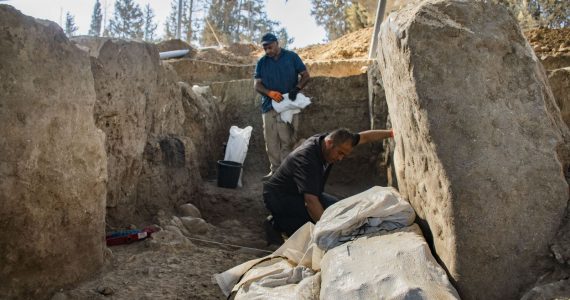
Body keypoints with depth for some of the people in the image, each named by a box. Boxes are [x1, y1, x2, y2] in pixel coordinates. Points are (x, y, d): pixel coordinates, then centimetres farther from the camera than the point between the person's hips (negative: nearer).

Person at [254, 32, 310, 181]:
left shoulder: (292, 57, 3)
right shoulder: (261, 62, 10)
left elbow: (306, 76, 3)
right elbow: (257, 85, 6)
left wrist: (297, 88, -17)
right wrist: (270, 93, -16)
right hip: (269, 107, 3)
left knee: (287, 140, -5)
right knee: (271, 141, 3)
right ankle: (274, 170, 11)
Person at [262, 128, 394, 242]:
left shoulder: (328, 139, -9)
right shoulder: (306, 158, -34)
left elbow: (364, 137, 5)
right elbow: (311, 201, -40)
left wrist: (391, 133, 8)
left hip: (299, 194, 10)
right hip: (278, 196, -10)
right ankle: (277, 224, -7)